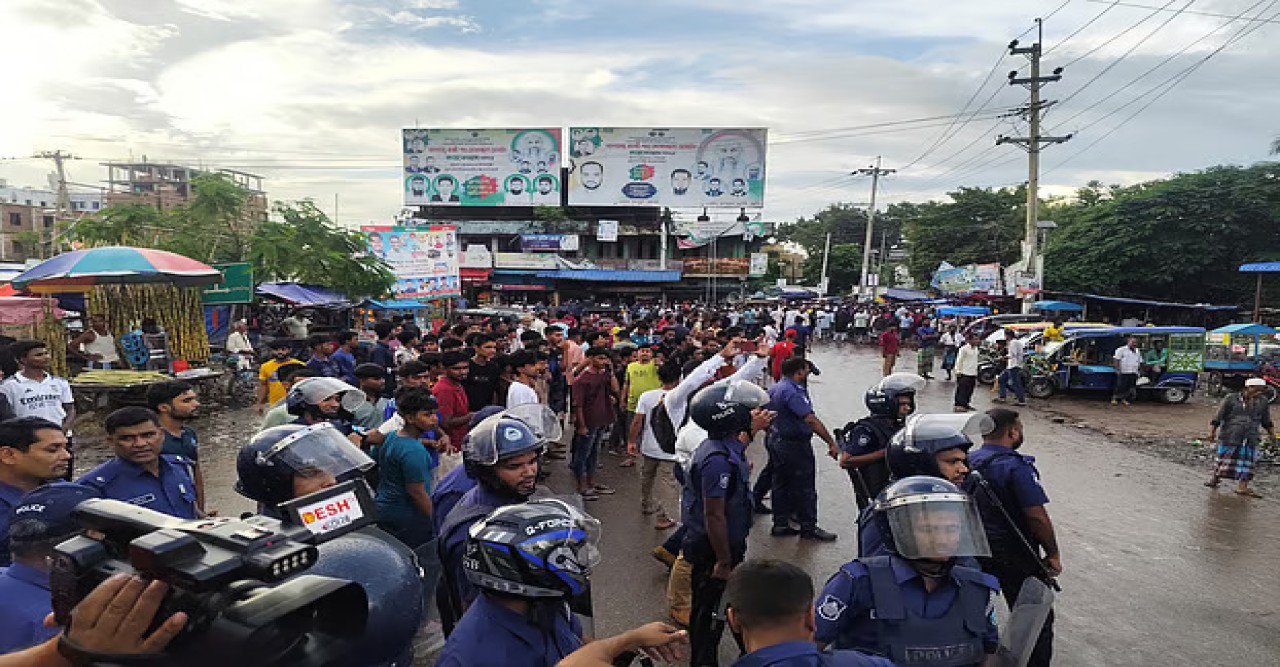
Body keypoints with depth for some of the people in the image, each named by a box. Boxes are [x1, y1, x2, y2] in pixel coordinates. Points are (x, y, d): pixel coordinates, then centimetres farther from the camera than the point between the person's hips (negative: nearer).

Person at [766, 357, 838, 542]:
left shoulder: (774, 389, 8)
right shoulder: (792, 392, -23)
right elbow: (811, 420, -29)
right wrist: (832, 443, -28)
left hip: (776, 441, 10)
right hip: (795, 445, -10)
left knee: (781, 485, 15)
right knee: (805, 488, 2)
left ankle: (780, 524, 22)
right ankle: (809, 528, 11)